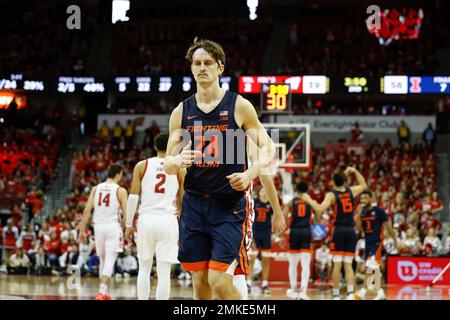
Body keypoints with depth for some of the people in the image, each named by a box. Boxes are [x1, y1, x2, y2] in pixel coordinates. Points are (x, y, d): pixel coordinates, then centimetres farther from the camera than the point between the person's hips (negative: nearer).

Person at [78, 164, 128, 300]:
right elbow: (126, 214, -6)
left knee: (103, 259, 18)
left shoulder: (96, 188, 8)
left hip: (98, 226, 4)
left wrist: (82, 230, 8)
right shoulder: (120, 190, -3)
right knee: (110, 261, -8)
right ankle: (102, 291, -23)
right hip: (113, 227, -4)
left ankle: (105, 293, 25)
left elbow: (87, 210, 3)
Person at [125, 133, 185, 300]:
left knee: (144, 268, 14)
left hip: (146, 219, 1)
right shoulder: (179, 169, 5)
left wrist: (129, 225, 7)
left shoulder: (142, 166, 4)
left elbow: (133, 197, 0)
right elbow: (182, 202, 8)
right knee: (164, 272, -1)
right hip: (167, 220, -1)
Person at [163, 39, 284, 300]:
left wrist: (249, 173, -20)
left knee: (220, 282, -14)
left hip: (230, 203, -4)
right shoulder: (181, 112, 7)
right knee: (200, 281, 7)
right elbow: (168, 164, 7)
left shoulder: (239, 106, -3)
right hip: (195, 202, 4)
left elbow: (268, 148, -1)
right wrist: (177, 162, -17)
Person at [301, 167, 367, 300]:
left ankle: (336, 294, 2)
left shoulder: (332, 195, -5)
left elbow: (320, 209, -17)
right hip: (351, 230, 4)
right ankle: (351, 292, -11)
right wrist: (354, 171, 31)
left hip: (338, 230, -4)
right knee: (348, 265, 4)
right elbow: (364, 185, 30)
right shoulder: (351, 191, 9)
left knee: (337, 264, -1)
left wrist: (309, 199, -4)